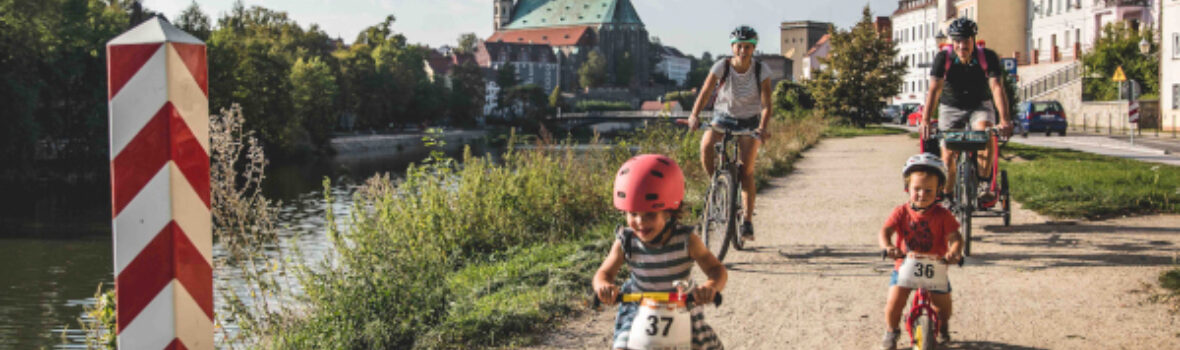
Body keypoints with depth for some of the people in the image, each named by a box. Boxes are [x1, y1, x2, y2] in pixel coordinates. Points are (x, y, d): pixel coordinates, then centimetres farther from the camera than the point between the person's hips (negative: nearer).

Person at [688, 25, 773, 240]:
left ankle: (747, 221, -2)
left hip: (749, 121, 0)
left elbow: (766, 103, -19)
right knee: (706, 146, -30)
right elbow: (705, 92, -24)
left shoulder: (761, 70, -13)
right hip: (723, 117, 0)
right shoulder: (722, 67, -14)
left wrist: (763, 127, -37)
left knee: (746, 171, -11)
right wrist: (694, 116, -42)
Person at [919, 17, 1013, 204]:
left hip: (980, 106, -1)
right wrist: (925, 120, -41)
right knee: (948, 154, -9)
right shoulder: (943, 58, -19)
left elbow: (997, 87, -29)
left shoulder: (988, 57, -19)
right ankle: (947, 196, 13)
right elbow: (934, 89, -28)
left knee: (986, 132, -32)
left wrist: (1005, 119, -42)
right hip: (951, 107, 1)